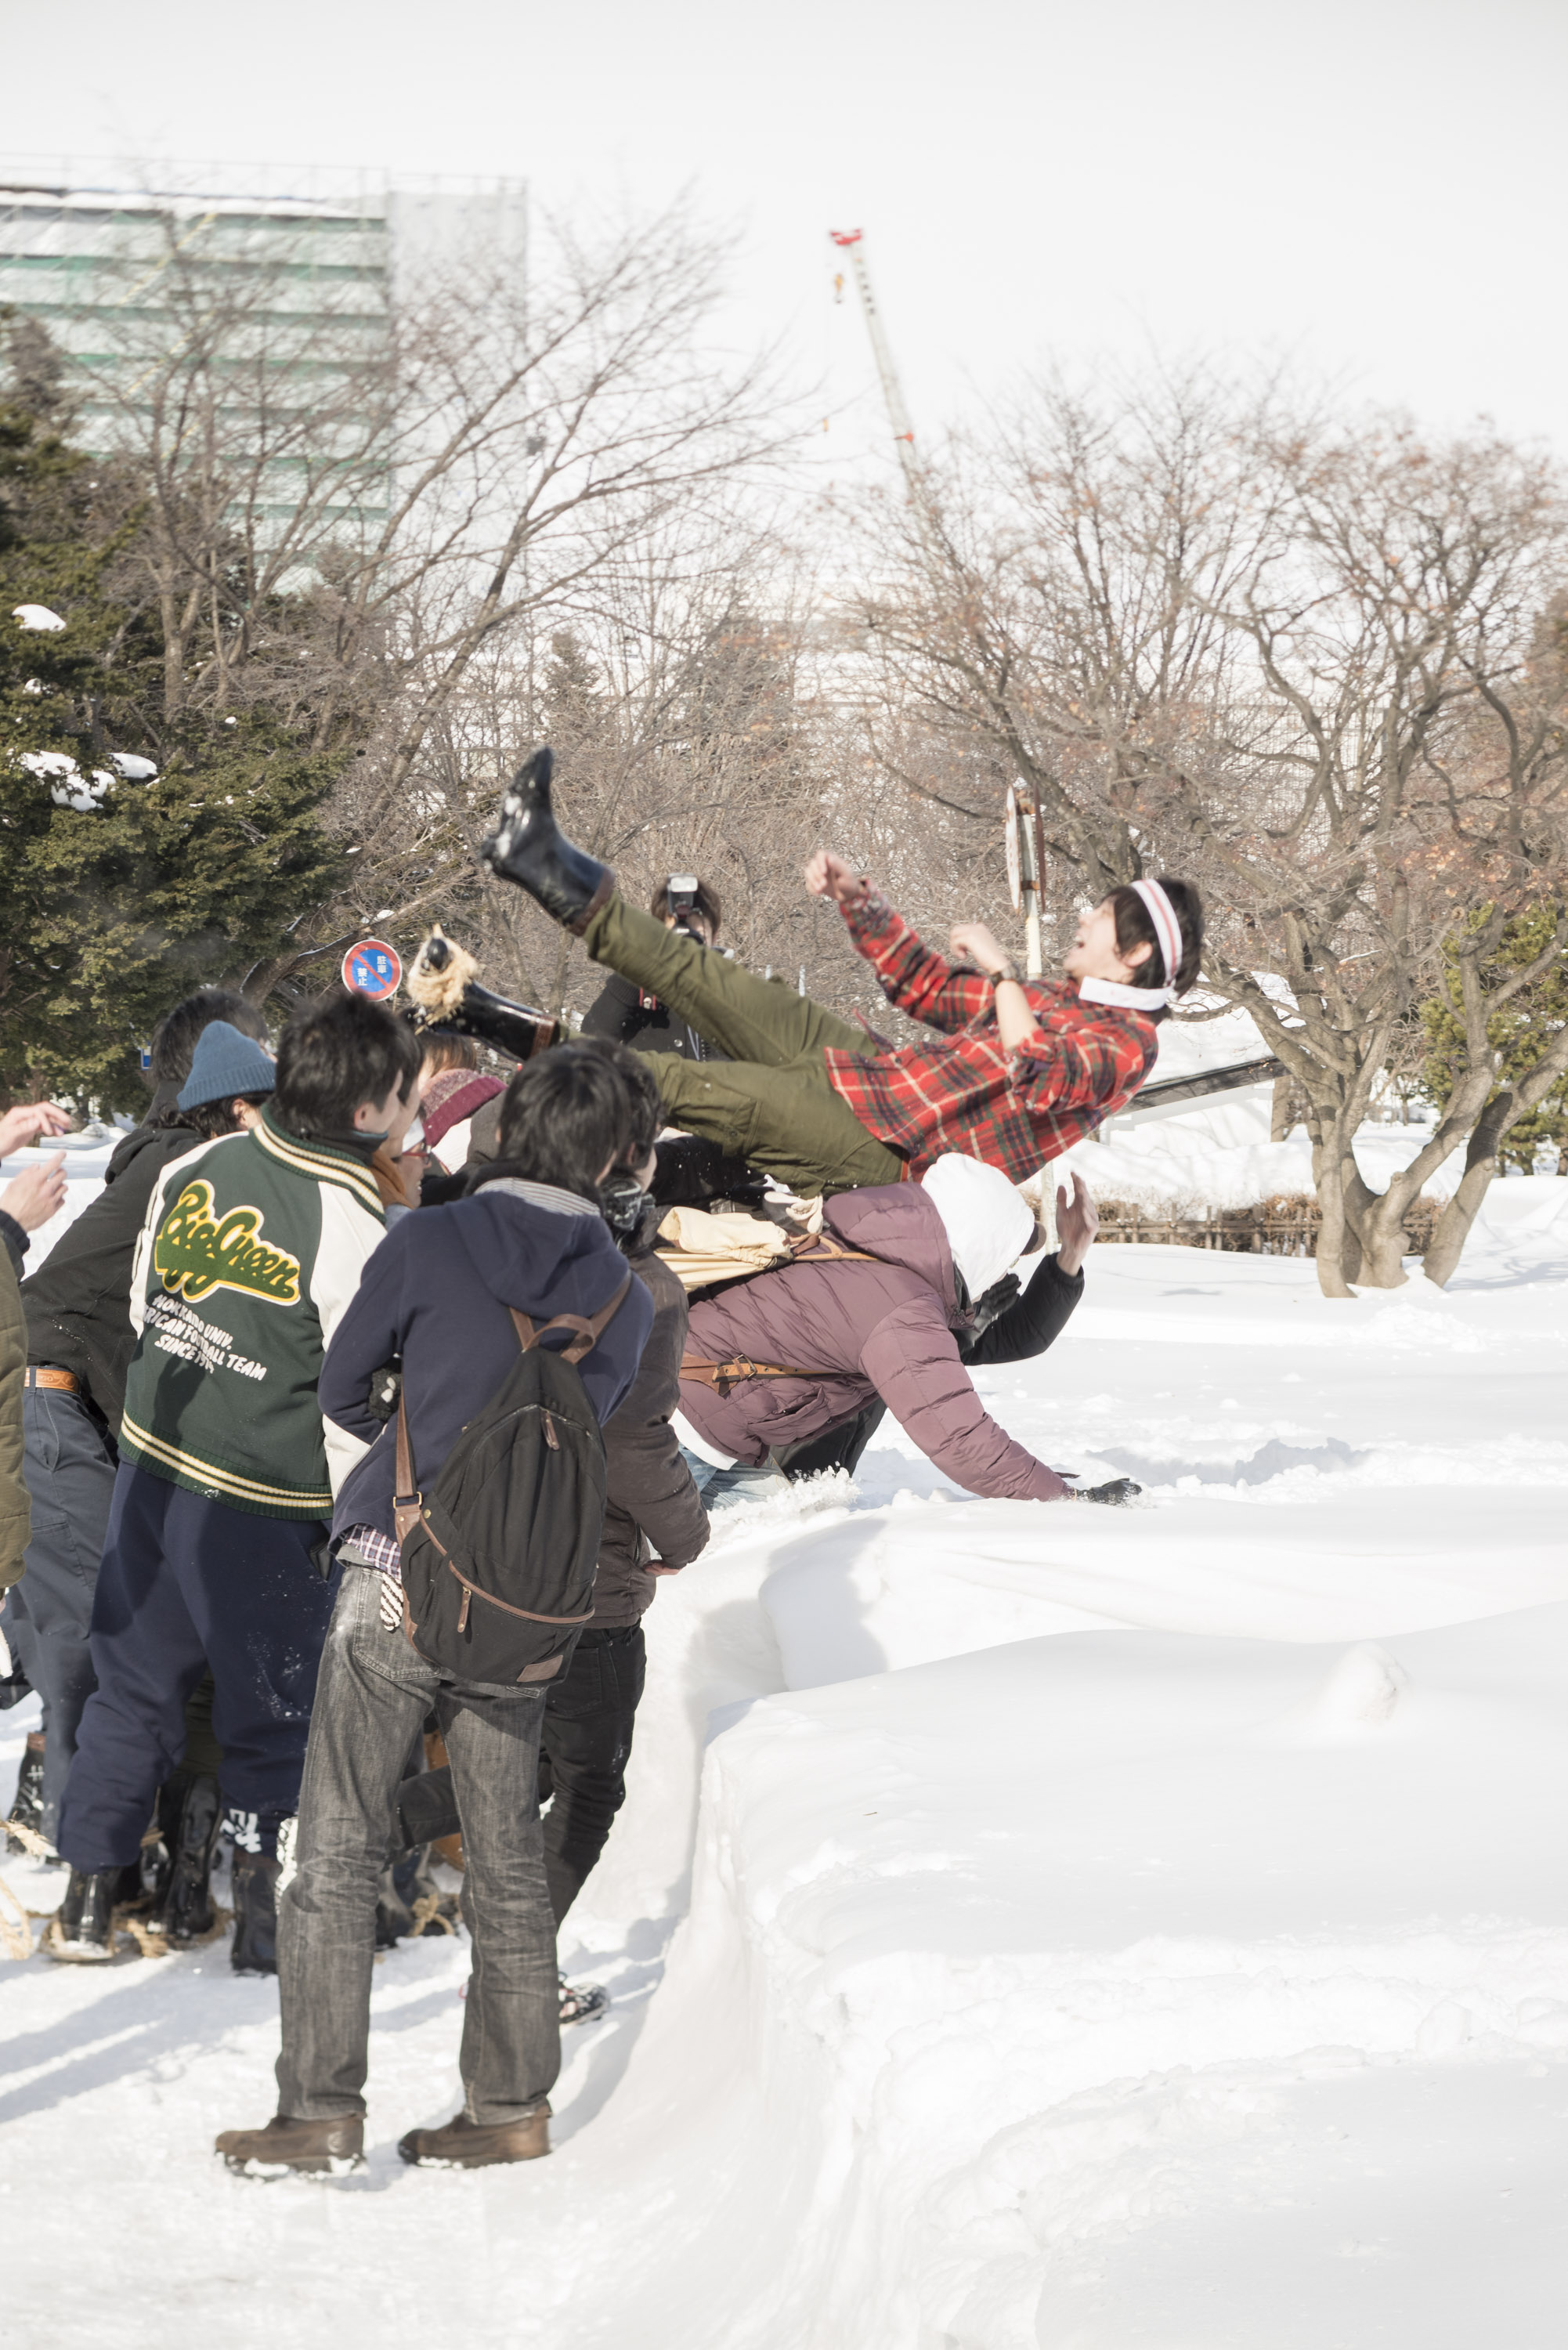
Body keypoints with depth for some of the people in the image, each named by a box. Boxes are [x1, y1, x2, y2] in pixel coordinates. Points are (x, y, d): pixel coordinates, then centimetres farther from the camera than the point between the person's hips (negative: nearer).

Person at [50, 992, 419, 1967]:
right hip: (262, 1507, -6)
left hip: (151, 1464, 6)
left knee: (134, 1684, 18)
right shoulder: (353, 1227, -21)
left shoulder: (194, 1169, -1)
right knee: (274, 1713, 11)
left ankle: (89, 1899, 22)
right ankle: (267, 1915, 17)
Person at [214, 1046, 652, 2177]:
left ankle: (322, 2109, -2)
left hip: (397, 1582, -4)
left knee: (340, 1847, 1)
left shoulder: (430, 1243, -5)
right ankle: (512, 2105, 17)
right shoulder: (625, 1298, 5)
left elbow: (341, 1388, 7)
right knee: (508, 1857, 13)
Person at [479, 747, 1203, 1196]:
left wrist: (999, 970, -23)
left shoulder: (1126, 1042, -10)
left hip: (887, 1153, -9)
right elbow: (925, 985, 26)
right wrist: (856, 898, 14)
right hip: (884, 1074, 9)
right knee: (716, 984, 2)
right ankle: (578, 892, 4)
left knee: (699, 1088, -18)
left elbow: (1040, 1079, -32)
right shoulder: (1062, 998, 19)